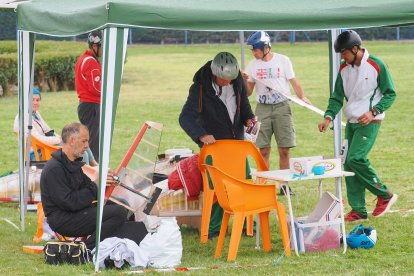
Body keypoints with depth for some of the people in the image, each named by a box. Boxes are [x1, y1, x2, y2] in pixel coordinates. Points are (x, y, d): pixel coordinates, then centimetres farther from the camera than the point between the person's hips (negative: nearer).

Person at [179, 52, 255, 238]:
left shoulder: (237, 82, -4)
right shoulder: (201, 88, -20)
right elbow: (186, 117, -24)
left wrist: (249, 118, -10)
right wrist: (201, 135, -40)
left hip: (237, 142, 5)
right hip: (213, 144, -5)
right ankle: (213, 229, 6)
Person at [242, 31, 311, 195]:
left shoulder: (282, 61, 1)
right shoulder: (253, 65, 6)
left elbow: (294, 82, 2)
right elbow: (248, 92, 9)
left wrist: (302, 98, -15)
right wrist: (245, 81, -11)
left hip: (282, 107, -1)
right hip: (262, 108, 1)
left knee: (284, 150, -2)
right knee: (263, 150, -3)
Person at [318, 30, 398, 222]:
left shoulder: (377, 66, -9)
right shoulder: (344, 69, 7)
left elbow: (390, 94, -5)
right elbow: (337, 97, 10)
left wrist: (373, 112, -18)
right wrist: (329, 117, -7)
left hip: (369, 122, -7)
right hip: (351, 122, 7)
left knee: (355, 158, -21)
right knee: (349, 164, 3)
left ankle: (384, 195, -5)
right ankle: (358, 210, 9)